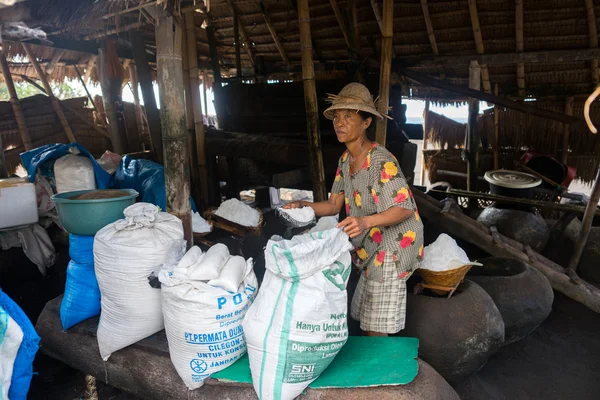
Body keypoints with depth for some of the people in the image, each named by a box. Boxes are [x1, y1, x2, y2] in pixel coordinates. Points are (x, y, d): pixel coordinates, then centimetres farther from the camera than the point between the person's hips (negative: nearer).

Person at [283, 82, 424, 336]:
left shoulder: (381, 161, -20)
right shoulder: (345, 160, 6)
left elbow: (405, 208, -22)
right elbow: (333, 205, 7)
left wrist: (365, 222, -37)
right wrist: (303, 206, -9)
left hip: (392, 249, -8)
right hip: (373, 249, 8)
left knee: (375, 330, -1)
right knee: (365, 321, 16)